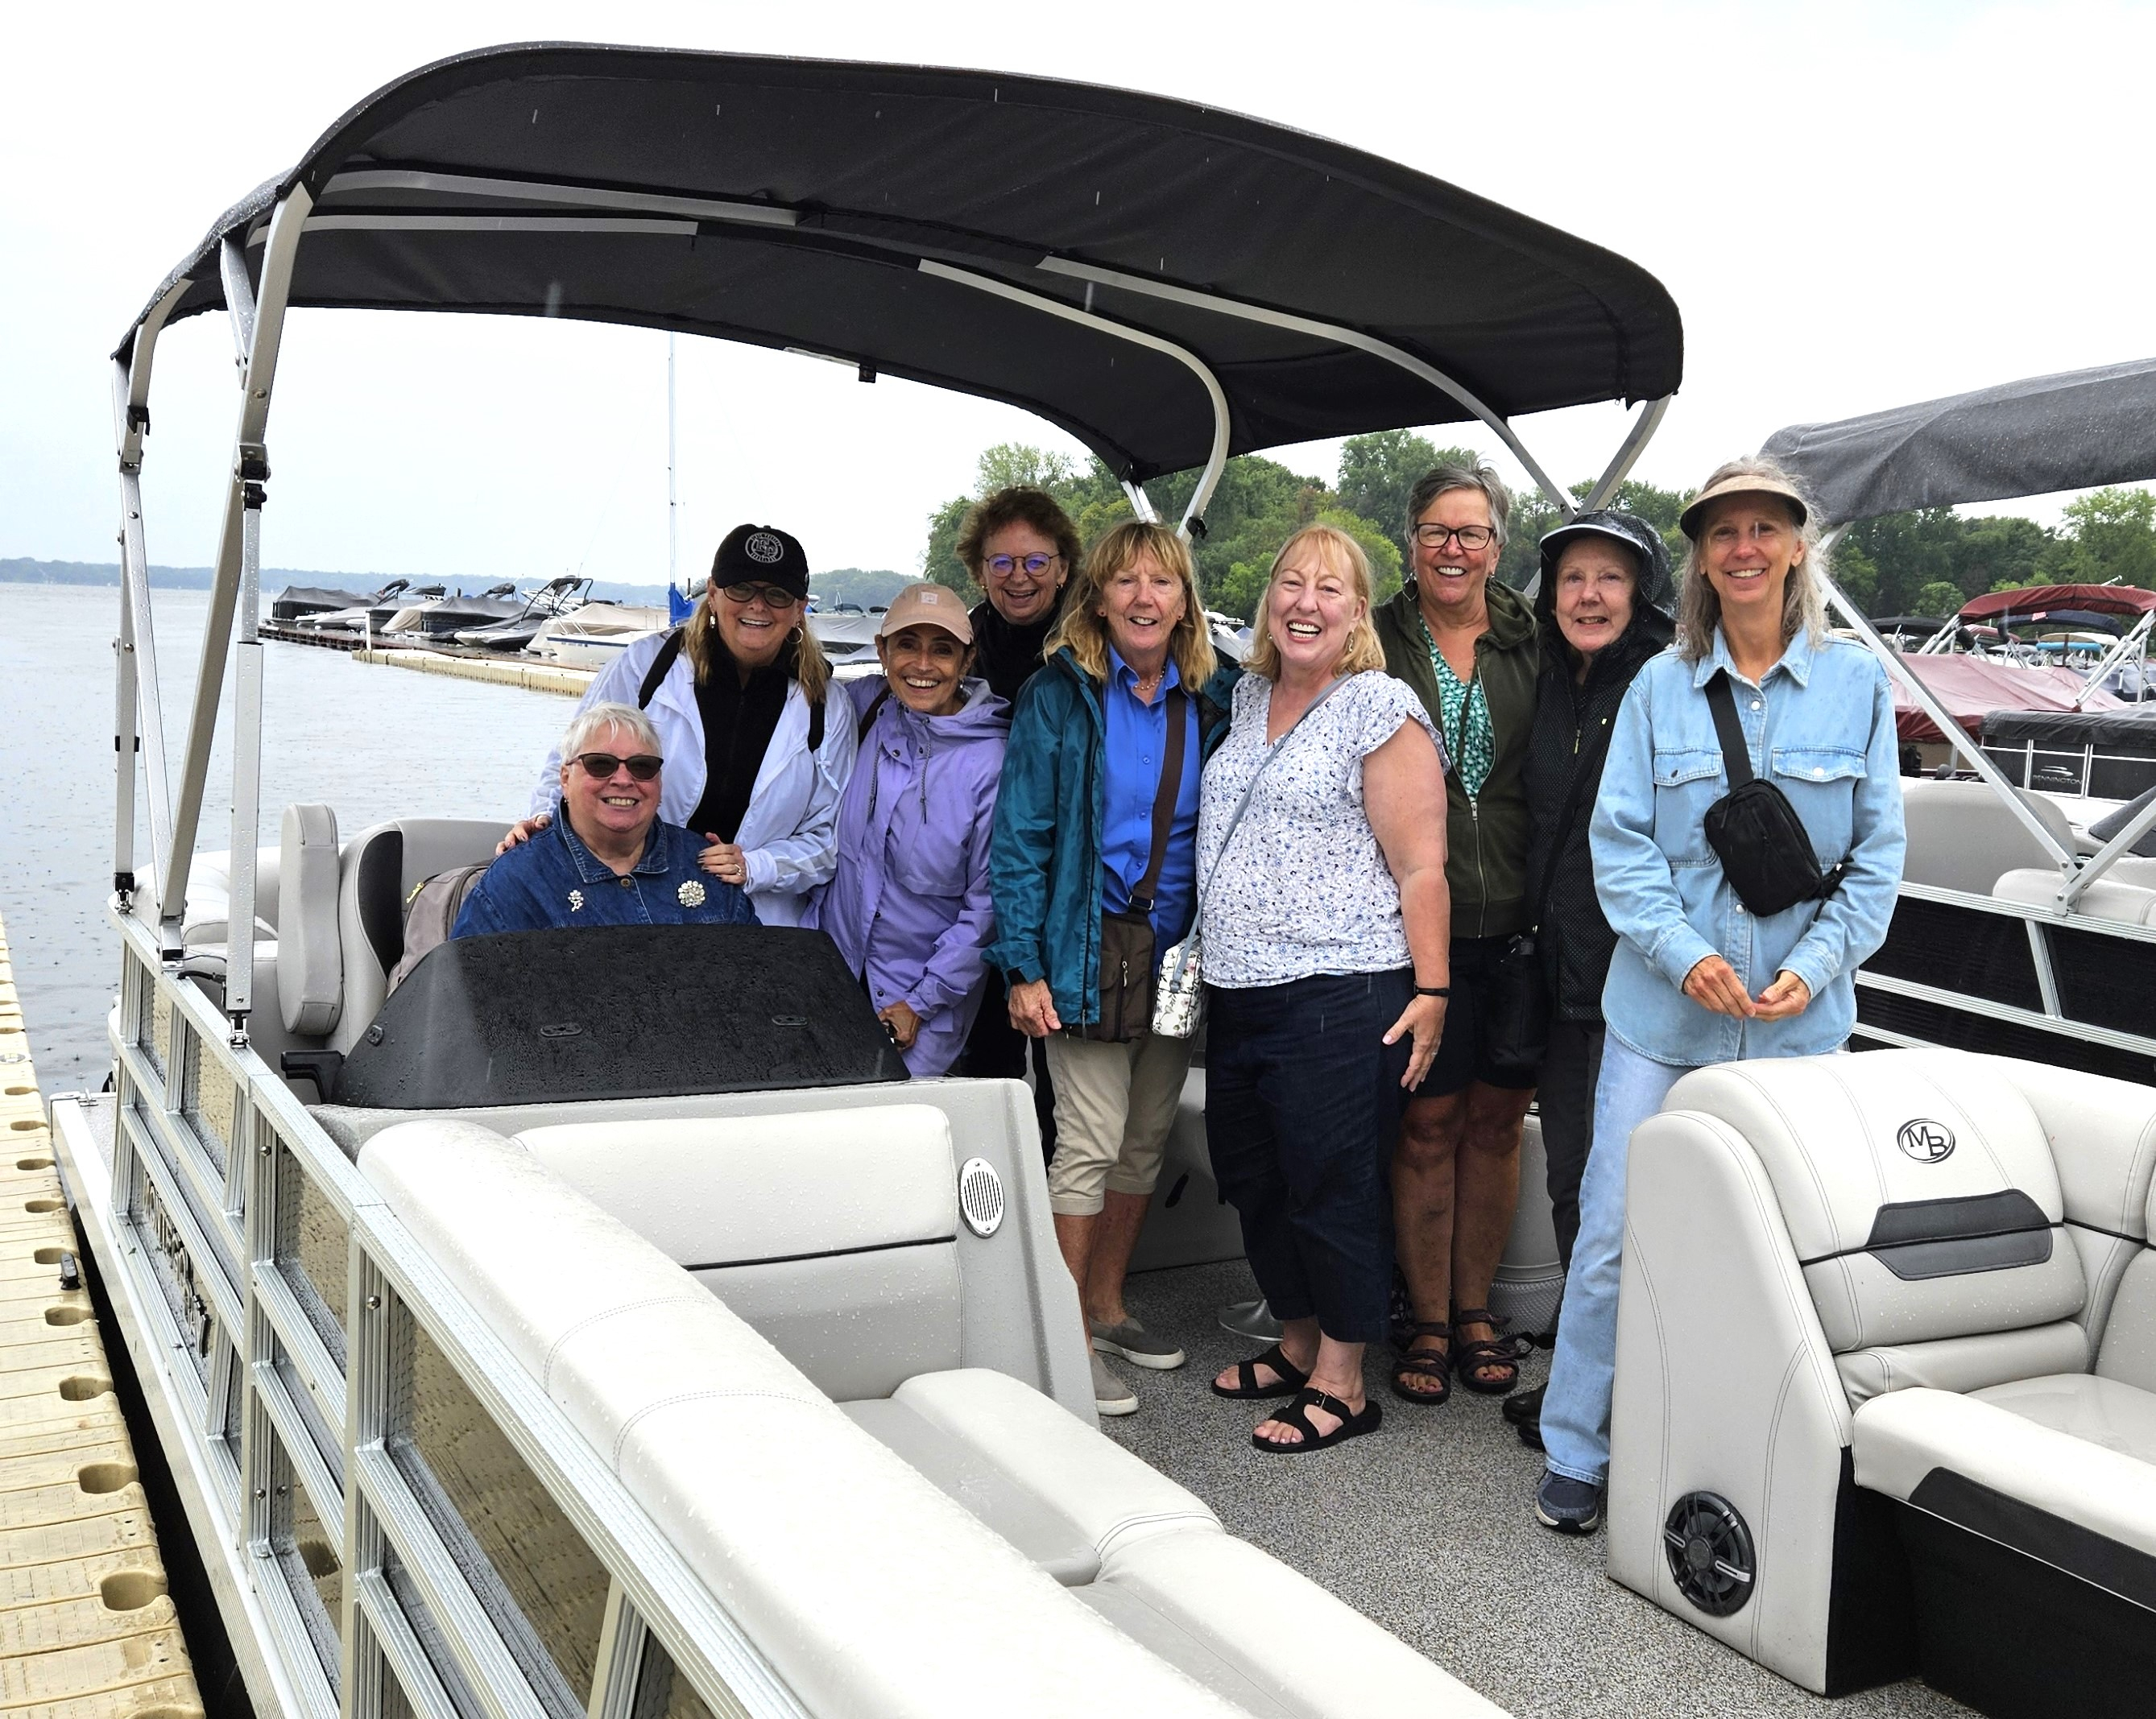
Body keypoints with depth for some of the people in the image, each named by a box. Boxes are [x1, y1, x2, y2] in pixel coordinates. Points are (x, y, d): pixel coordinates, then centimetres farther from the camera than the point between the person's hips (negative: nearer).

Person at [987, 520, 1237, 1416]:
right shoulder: (1059, 696, -5)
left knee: (1148, 1139, 12)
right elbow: (1020, 837, -7)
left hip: (1180, 949, 5)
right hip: (1091, 946, -4)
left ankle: (1107, 1306, 29)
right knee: (1090, 1142, -5)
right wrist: (1023, 965, -13)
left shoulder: (1213, 700, 6)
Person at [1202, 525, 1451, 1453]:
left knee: (1332, 1187, 0)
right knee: (1250, 1177, 15)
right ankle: (1297, 1344, 33)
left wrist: (1431, 992, -15)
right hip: (1239, 994, 8)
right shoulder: (1249, 695, 14)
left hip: (1340, 995, -8)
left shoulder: (1381, 707, -8)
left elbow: (1420, 867, -11)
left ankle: (1341, 1384, 13)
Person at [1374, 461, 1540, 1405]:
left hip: (1518, 925, 2)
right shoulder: (1377, 644, 3)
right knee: (1428, 1122, 4)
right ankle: (1426, 1320, 17)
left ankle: (1474, 1309, 25)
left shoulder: (1534, 645, 8)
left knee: (1495, 1118, 10)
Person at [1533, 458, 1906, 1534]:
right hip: (1663, 1011, 0)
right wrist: (1687, 956, -14)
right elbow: (1620, 842, -1)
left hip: (1798, 1019, 1)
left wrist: (1813, 966, -9)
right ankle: (1574, 1451, 15)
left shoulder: (1856, 684, 3)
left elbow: (1877, 854, 3)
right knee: (1613, 1230, 1)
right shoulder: (1659, 687, 2)